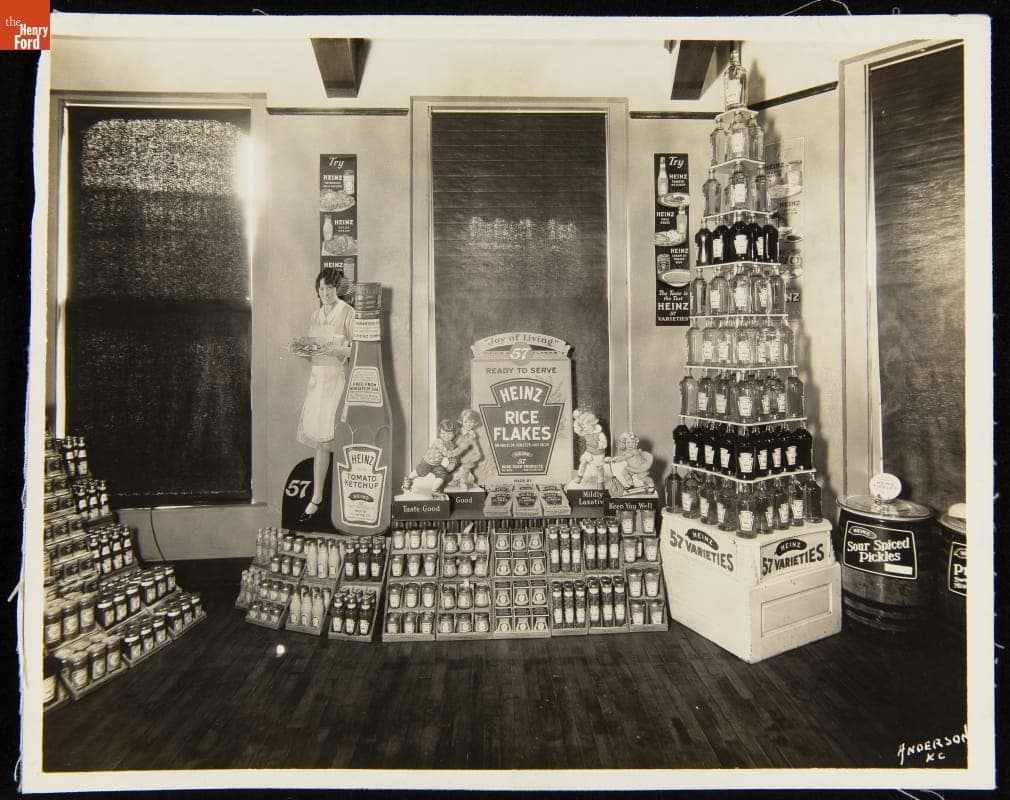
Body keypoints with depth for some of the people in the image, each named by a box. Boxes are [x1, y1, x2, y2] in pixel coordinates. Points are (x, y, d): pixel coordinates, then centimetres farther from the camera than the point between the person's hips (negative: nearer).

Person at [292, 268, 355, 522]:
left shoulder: (348, 313, -4)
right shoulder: (316, 316, 16)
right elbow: (315, 352, 19)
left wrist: (332, 349, -22)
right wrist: (303, 350, -2)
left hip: (339, 378, -6)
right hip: (318, 378, 6)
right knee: (320, 441, 7)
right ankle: (316, 498, 15)